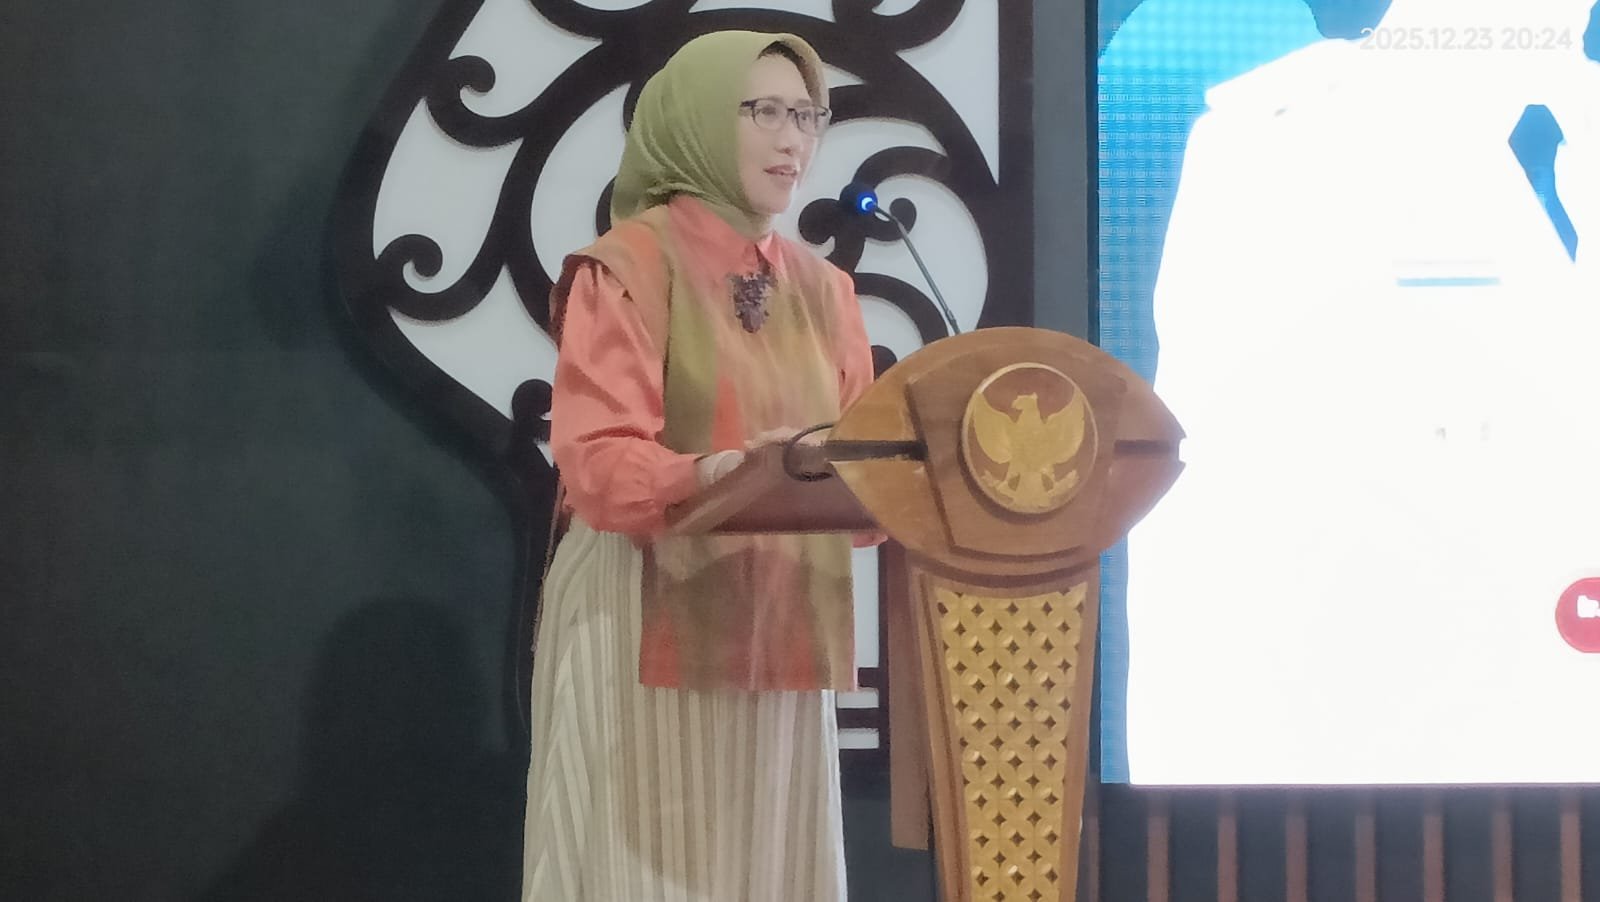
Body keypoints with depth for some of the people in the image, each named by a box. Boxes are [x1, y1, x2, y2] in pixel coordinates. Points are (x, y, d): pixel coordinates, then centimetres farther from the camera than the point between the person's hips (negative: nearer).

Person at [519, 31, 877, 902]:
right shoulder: (628, 266, -6)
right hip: (648, 626, -6)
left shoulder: (821, 288, 13)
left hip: (779, 632, 6)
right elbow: (596, 460, -17)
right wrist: (714, 475, -35)